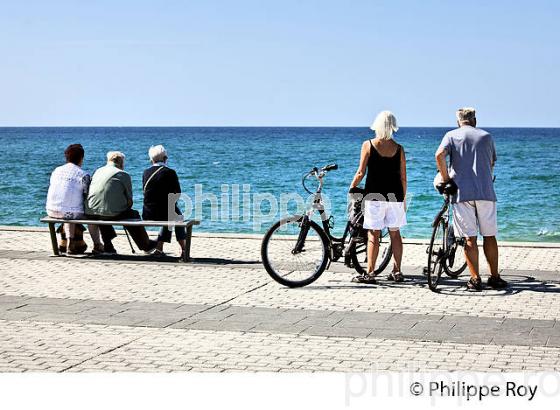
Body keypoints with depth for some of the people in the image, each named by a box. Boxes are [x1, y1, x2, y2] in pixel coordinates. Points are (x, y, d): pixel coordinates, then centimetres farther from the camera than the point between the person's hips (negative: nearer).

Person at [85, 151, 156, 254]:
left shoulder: (98, 171, 17)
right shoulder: (123, 175, 2)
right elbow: (129, 200, 1)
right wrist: (126, 208, 23)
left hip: (91, 213, 5)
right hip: (111, 213, -5)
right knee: (134, 214, 20)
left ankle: (108, 246, 45)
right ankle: (146, 245, 34)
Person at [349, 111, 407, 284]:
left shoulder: (368, 145, -5)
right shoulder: (399, 149, 3)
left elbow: (360, 173, -6)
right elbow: (403, 177, 5)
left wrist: (351, 188, 8)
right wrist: (403, 198, 15)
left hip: (374, 196, -3)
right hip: (395, 196, 3)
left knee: (373, 235, 0)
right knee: (395, 233, 12)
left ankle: (370, 273, 0)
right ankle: (397, 272, 16)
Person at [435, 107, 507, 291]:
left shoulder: (451, 135, 7)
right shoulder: (486, 136, 13)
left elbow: (439, 154, -11)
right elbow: (491, 164, 17)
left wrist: (446, 178, -2)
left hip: (462, 192, -1)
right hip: (486, 192, 1)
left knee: (469, 238, 2)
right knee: (489, 236, 10)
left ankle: (475, 279, 1)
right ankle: (495, 277, 14)